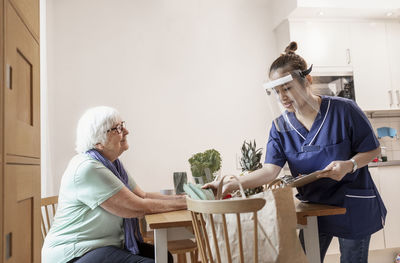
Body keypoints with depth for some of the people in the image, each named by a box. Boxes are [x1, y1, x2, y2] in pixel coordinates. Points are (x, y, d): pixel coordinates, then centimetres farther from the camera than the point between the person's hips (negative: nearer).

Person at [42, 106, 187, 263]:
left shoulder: (113, 164, 8)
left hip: (108, 244, 9)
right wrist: (185, 203, -17)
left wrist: (181, 198, -4)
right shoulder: (87, 168, -24)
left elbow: (143, 196, 6)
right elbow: (139, 207, -23)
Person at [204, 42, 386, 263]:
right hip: (314, 207, 3)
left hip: (353, 206, -2)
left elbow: (373, 150, -5)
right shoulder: (280, 126, -7)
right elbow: (270, 170, -18)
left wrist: (349, 165, -26)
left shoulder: (343, 110, -15)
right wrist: (233, 184, -33)